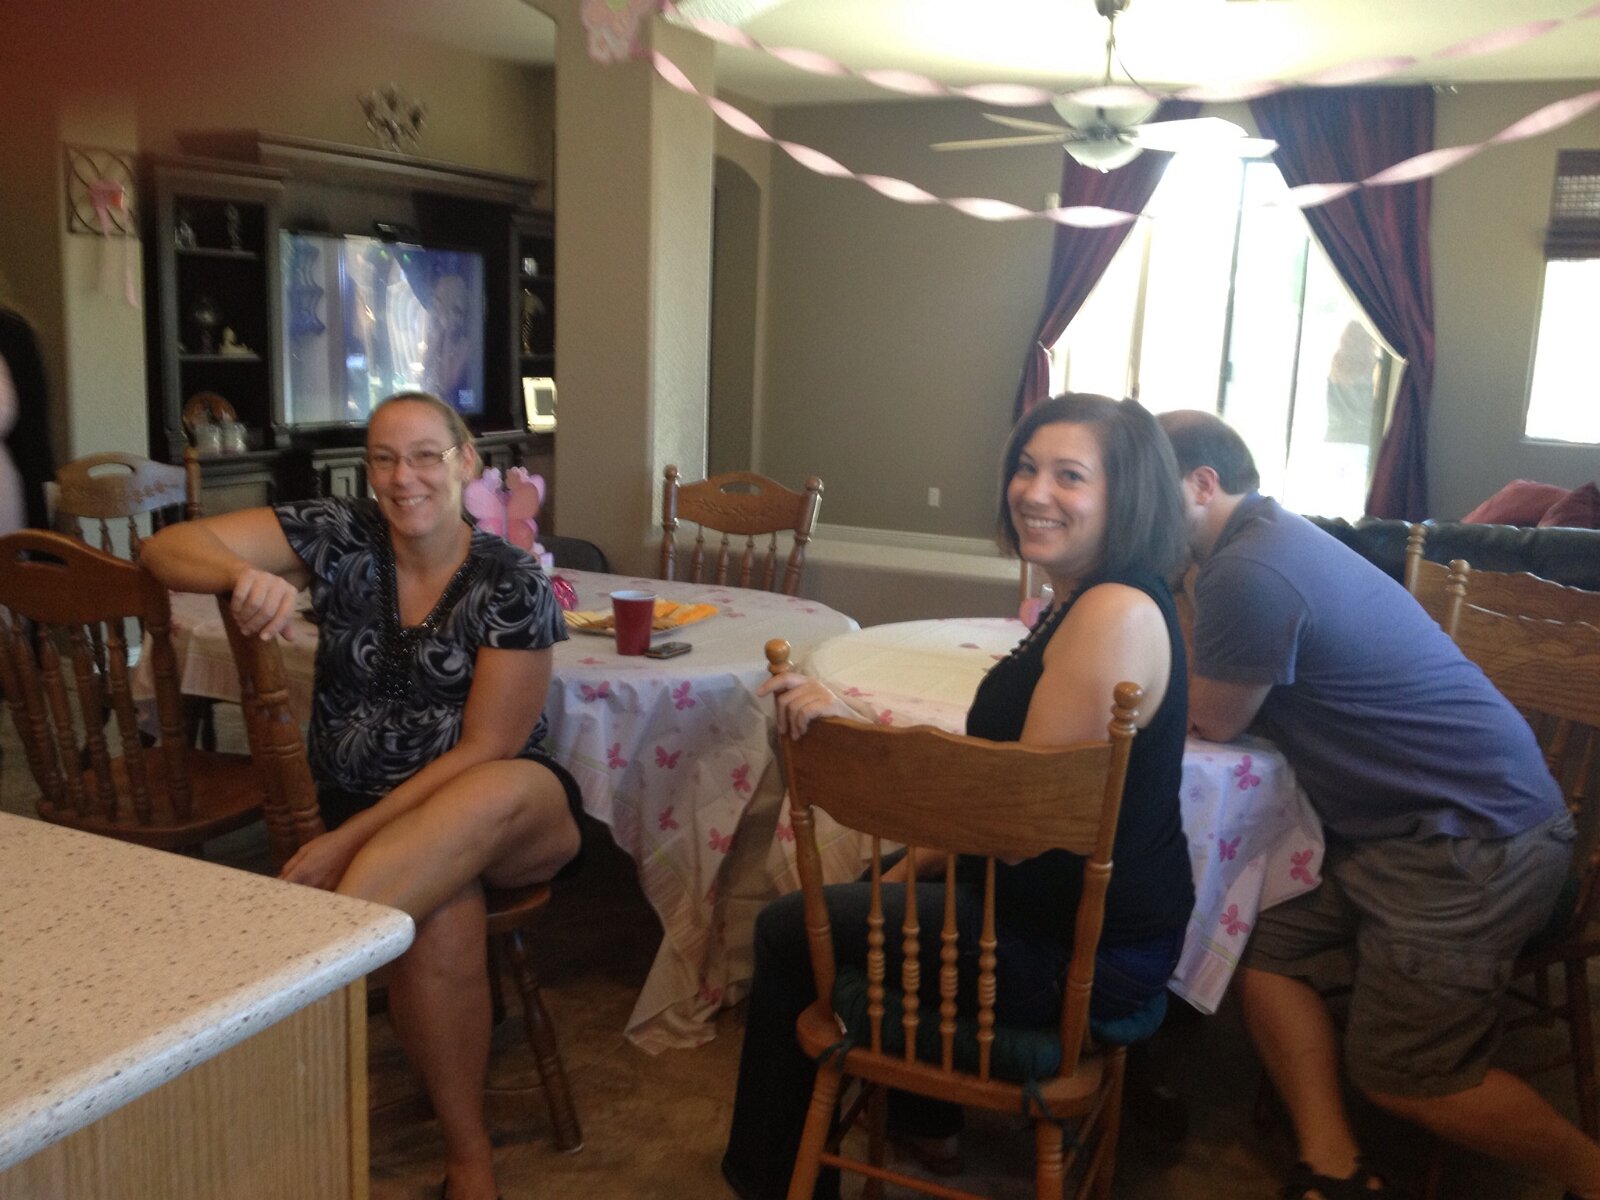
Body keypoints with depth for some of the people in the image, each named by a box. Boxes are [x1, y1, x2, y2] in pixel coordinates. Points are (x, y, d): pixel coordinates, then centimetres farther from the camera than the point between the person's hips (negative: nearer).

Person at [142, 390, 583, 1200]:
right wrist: (242, 575, -31)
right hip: (365, 814, 1)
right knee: (442, 913, -33)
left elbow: (484, 751, -11)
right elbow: (167, 547, -7)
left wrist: (349, 841, -18)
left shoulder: (512, 585, -9)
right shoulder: (340, 540, -2)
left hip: (513, 820, 0)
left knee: (495, 797, -38)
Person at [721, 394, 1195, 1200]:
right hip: (1098, 912, 10)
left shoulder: (1115, 614, -27)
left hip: (1081, 952, -10)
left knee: (788, 929, 6)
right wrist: (919, 860, 11)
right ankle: (925, 1121, 46)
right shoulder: (1089, 598, 5)